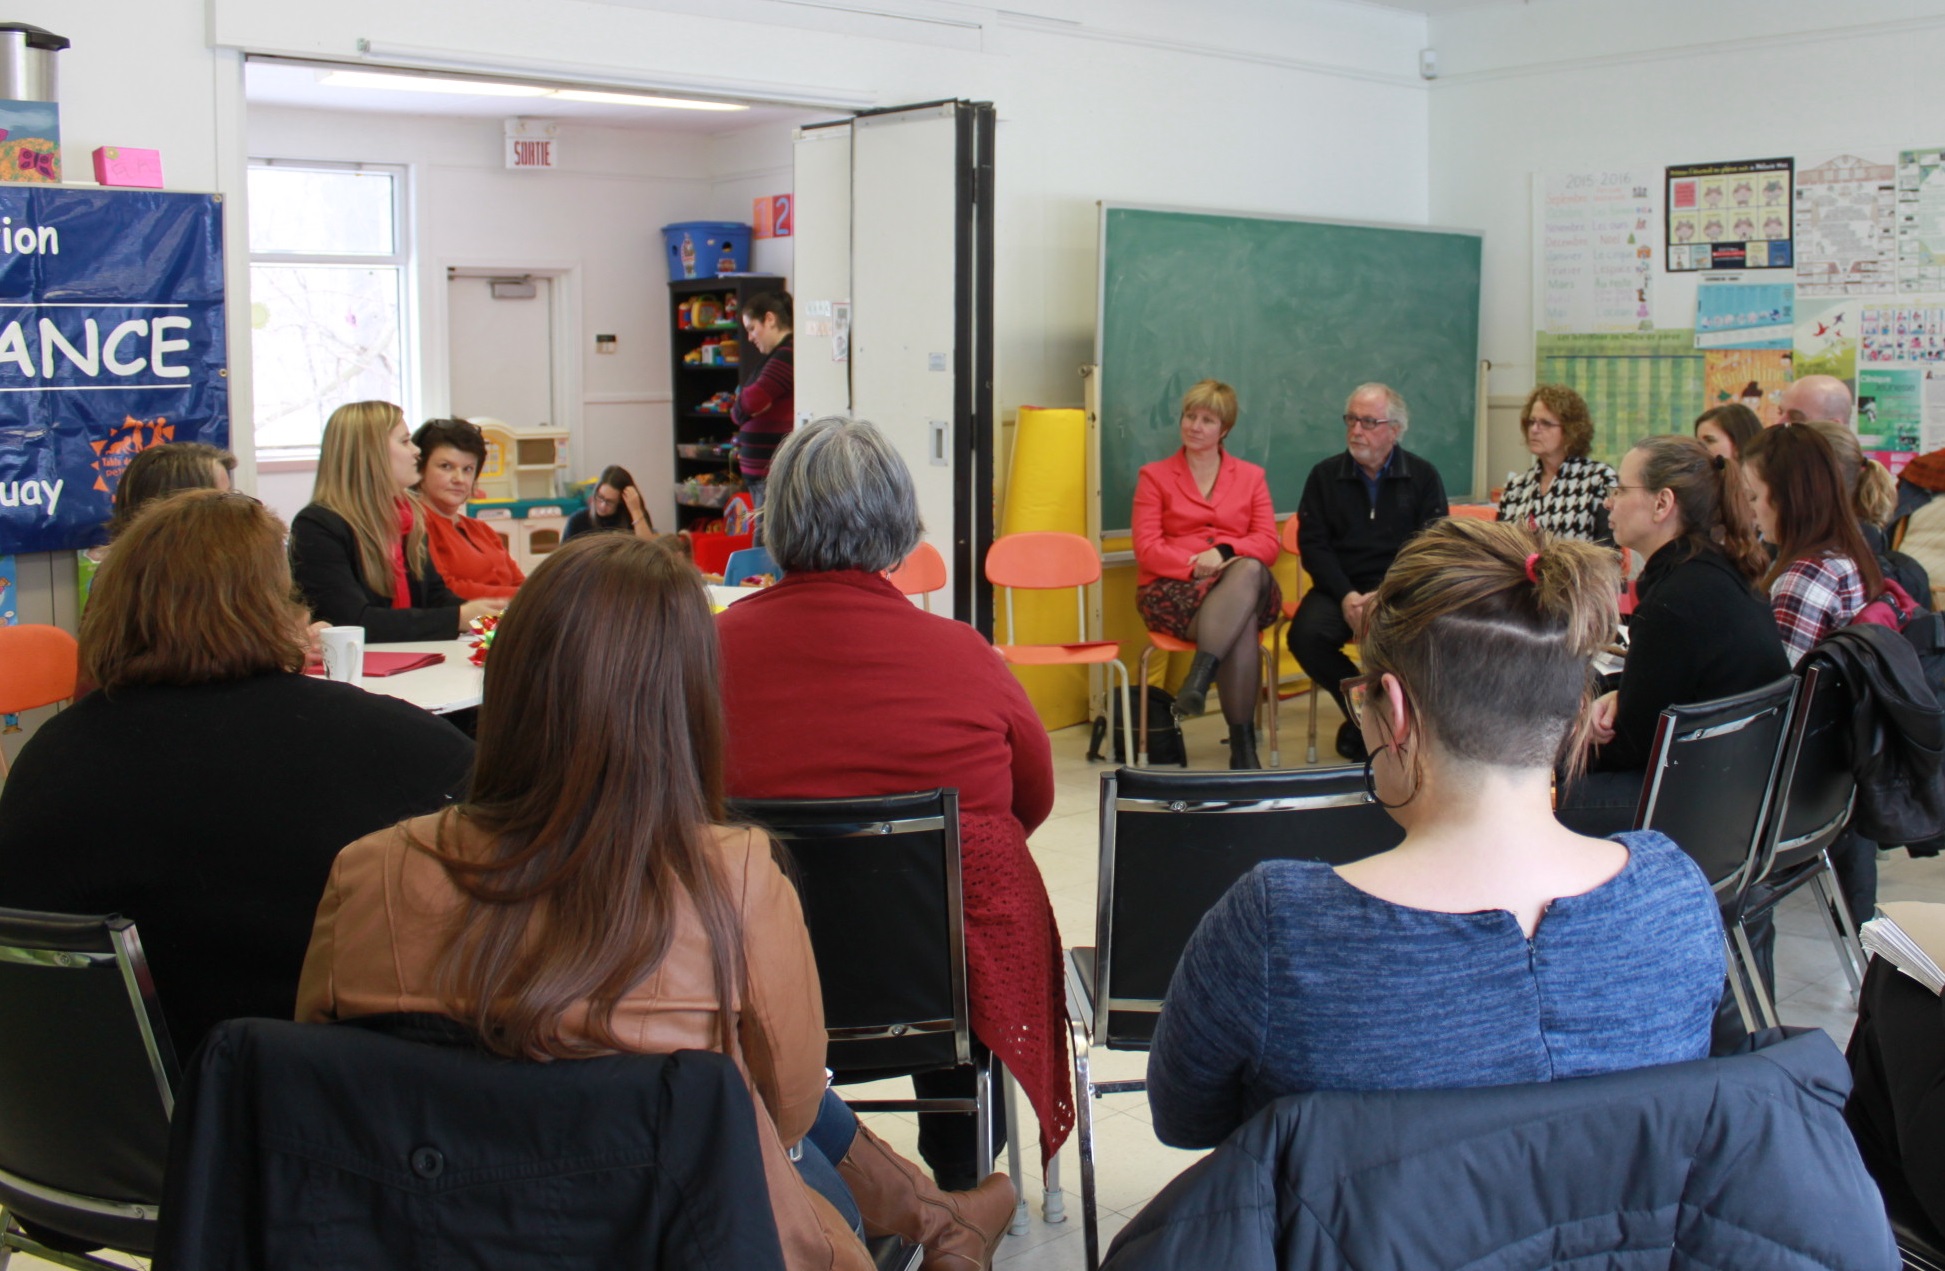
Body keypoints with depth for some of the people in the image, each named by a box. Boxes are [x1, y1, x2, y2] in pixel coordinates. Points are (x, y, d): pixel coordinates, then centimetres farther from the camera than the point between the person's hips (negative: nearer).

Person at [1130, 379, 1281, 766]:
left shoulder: (1250, 477, 20)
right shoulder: (1154, 476, 15)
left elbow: (1269, 544, 5)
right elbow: (1146, 549, 1)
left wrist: (1223, 552, -15)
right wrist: (1194, 564, -17)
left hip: (1244, 583, 2)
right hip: (1174, 589, -2)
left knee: (1249, 569, -39)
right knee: (1243, 625, -36)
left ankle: (1199, 678, -47)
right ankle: (1242, 742, -39)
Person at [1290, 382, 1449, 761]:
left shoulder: (1423, 477, 6)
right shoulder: (1325, 475, 9)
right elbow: (1313, 544, 2)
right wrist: (1346, 596, -15)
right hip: (1340, 585, 2)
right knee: (1306, 636, -28)